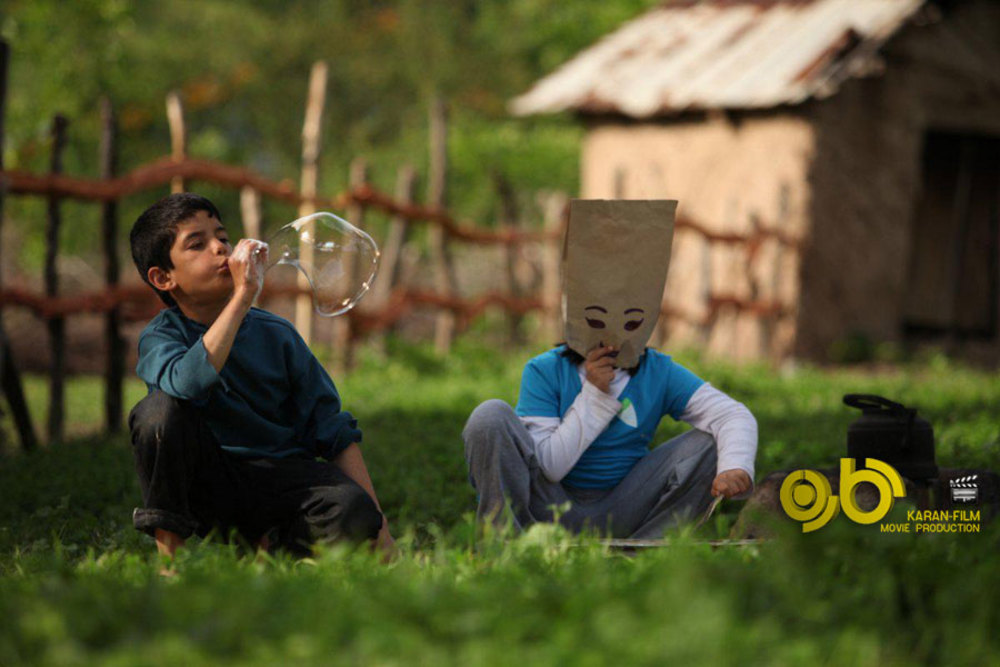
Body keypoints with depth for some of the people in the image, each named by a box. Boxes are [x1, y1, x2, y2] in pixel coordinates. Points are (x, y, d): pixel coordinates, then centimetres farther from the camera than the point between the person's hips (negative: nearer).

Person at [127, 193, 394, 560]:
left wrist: (378, 528, -5)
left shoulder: (276, 334, 3)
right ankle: (169, 550, -15)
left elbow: (334, 432, 2)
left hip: (280, 480, 2)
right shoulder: (160, 338, -5)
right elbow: (189, 382, -33)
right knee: (161, 407, -29)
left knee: (352, 514, -30)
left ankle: (269, 545, 0)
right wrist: (244, 294, -31)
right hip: (207, 485, -1)